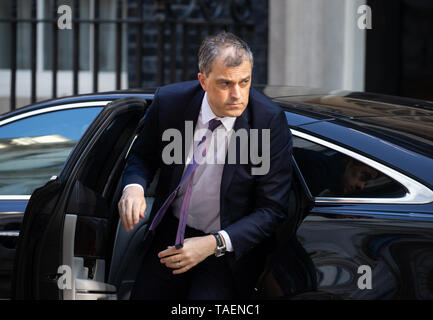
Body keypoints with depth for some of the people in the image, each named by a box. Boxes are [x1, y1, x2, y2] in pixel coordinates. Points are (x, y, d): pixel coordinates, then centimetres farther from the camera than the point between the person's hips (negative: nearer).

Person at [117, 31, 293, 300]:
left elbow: (273, 209, -15)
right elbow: (143, 156, 9)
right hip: (172, 235, 3)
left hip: (232, 246, -3)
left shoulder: (270, 120, -18)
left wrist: (214, 244, -25)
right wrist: (134, 187, -15)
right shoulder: (169, 101, -10)